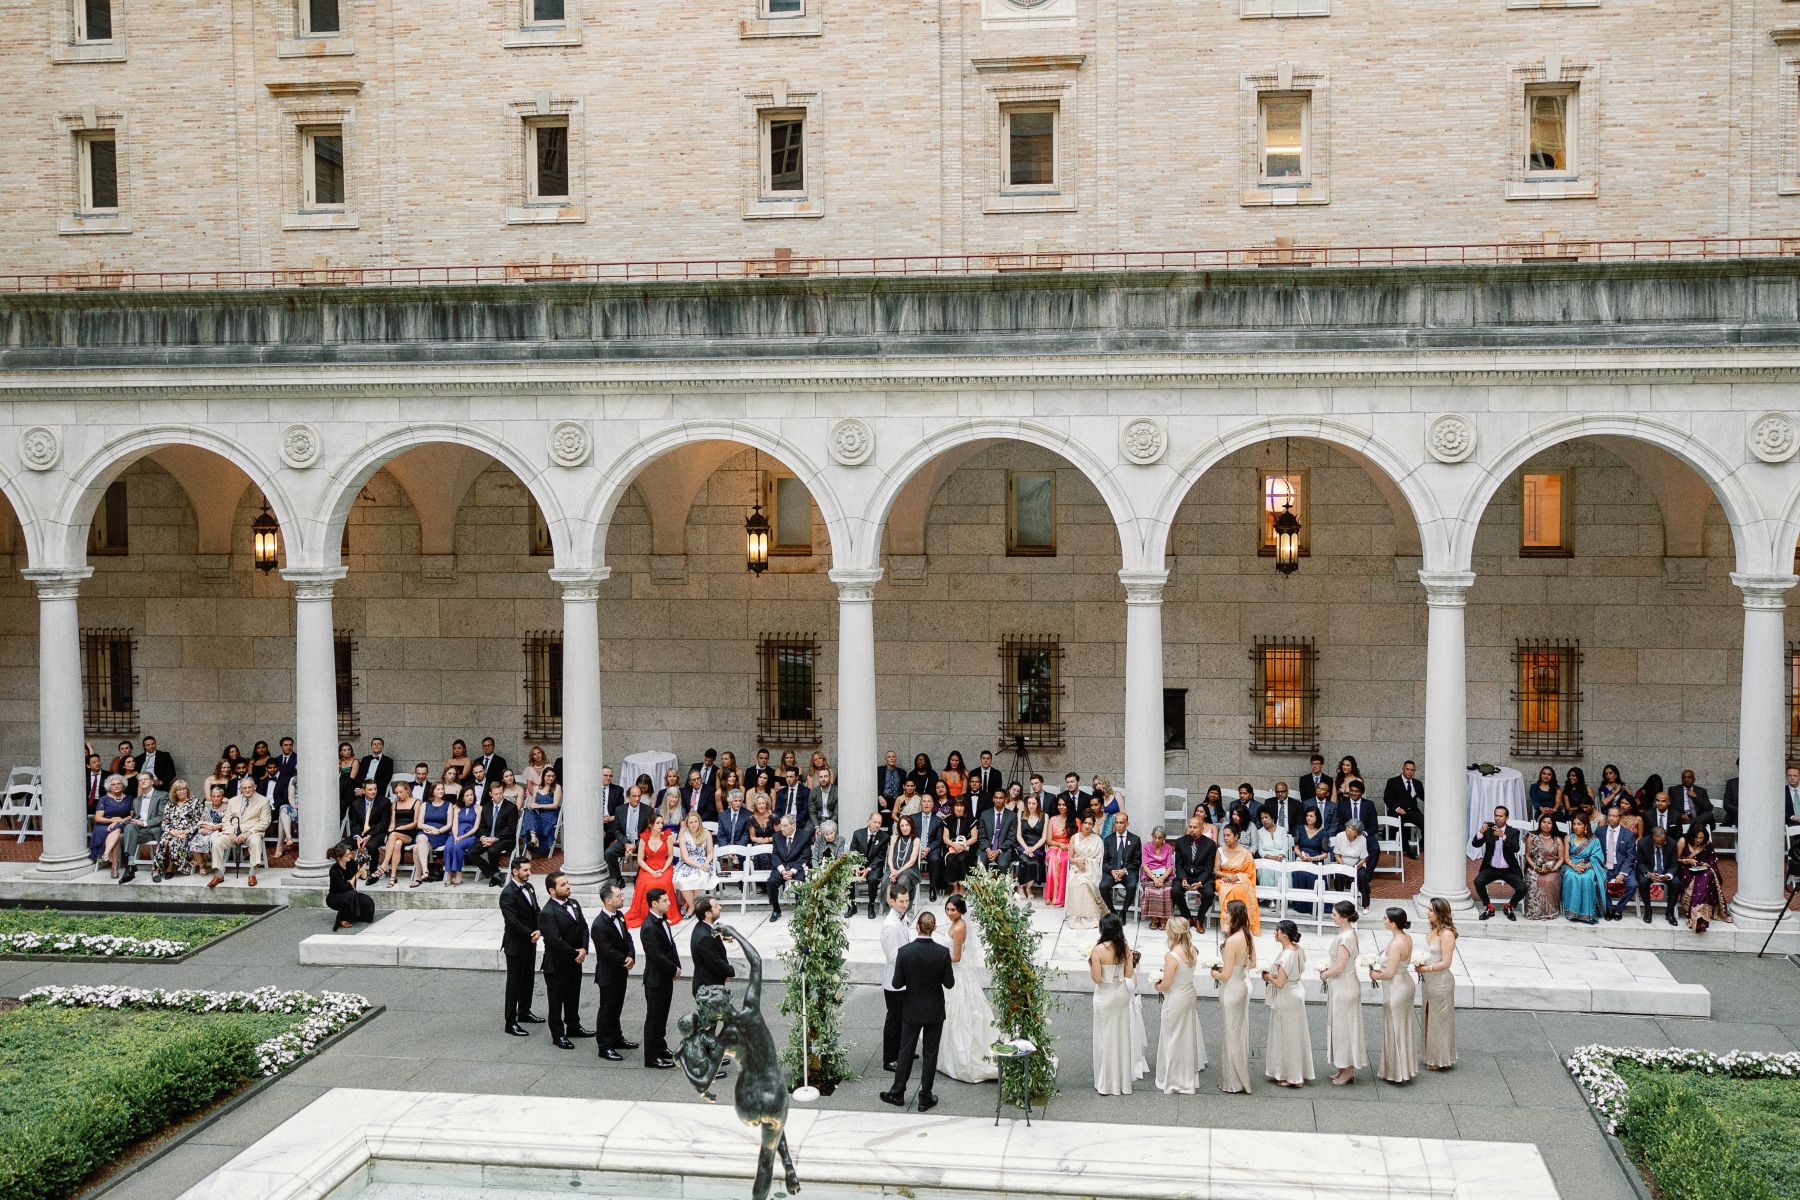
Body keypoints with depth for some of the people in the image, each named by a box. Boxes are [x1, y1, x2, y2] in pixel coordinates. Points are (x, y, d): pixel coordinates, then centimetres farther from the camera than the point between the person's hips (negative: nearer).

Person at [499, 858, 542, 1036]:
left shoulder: (529, 887, 6)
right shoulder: (508, 894, -20)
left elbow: (536, 911, 9)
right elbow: (513, 921, -24)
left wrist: (538, 931, -9)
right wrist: (531, 935, -17)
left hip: (530, 943, 8)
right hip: (515, 946, -8)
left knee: (527, 980, 19)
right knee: (514, 983, -1)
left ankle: (524, 1013, 34)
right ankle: (511, 1023, 5)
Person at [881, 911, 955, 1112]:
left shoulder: (904, 951, -16)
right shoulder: (943, 952, -16)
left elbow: (897, 983, -11)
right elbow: (950, 983, -10)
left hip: (912, 1010, 0)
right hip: (935, 1011, 0)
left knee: (906, 1051, 14)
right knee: (930, 1053, 10)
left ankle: (897, 1093, 24)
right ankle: (925, 1098, 17)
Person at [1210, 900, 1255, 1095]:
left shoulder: (1232, 941, -27)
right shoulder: (1248, 937, -1)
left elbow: (1226, 975, -24)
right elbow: (1252, 963, 13)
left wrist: (1215, 973, -4)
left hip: (1231, 989, -8)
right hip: (1243, 985, 8)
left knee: (1231, 1035, 5)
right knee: (1240, 1033, 19)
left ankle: (1233, 1082, 15)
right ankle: (1242, 1078, 31)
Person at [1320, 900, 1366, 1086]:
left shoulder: (1345, 938, -25)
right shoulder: (1347, 932, 5)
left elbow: (1339, 967, -23)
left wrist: (1325, 974, -7)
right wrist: (1328, 967, 7)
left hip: (1344, 988, -10)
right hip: (1341, 986, 10)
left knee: (1343, 1027, 3)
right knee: (1340, 1027, 17)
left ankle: (1348, 1071, 15)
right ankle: (1345, 1069, 26)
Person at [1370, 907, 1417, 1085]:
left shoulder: (1396, 944, -28)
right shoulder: (1407, 937, -1)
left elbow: (1389, 973, -27)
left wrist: (1376, 975, -7)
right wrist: (1380, 969, 6)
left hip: (1395, 989, -9)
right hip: (1405, 983, 9)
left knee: (1395, 1029, 6)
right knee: (1404, 1028, 20)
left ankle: (1397, 1073, 18)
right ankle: (1405, 1068, 33)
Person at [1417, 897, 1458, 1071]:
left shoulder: (1446, 934, -22)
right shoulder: (1433, 930, 5)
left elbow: (1446, 963, -23)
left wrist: (1425, 968, -19)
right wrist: (1420, 963, -1)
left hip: (1440, 981, -9)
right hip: (1428, 980, 9)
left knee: (1440, 1019, 4)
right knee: (1428, 1017, 18)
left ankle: (1441, 1060, 18)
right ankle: (1432, 1056, 31)